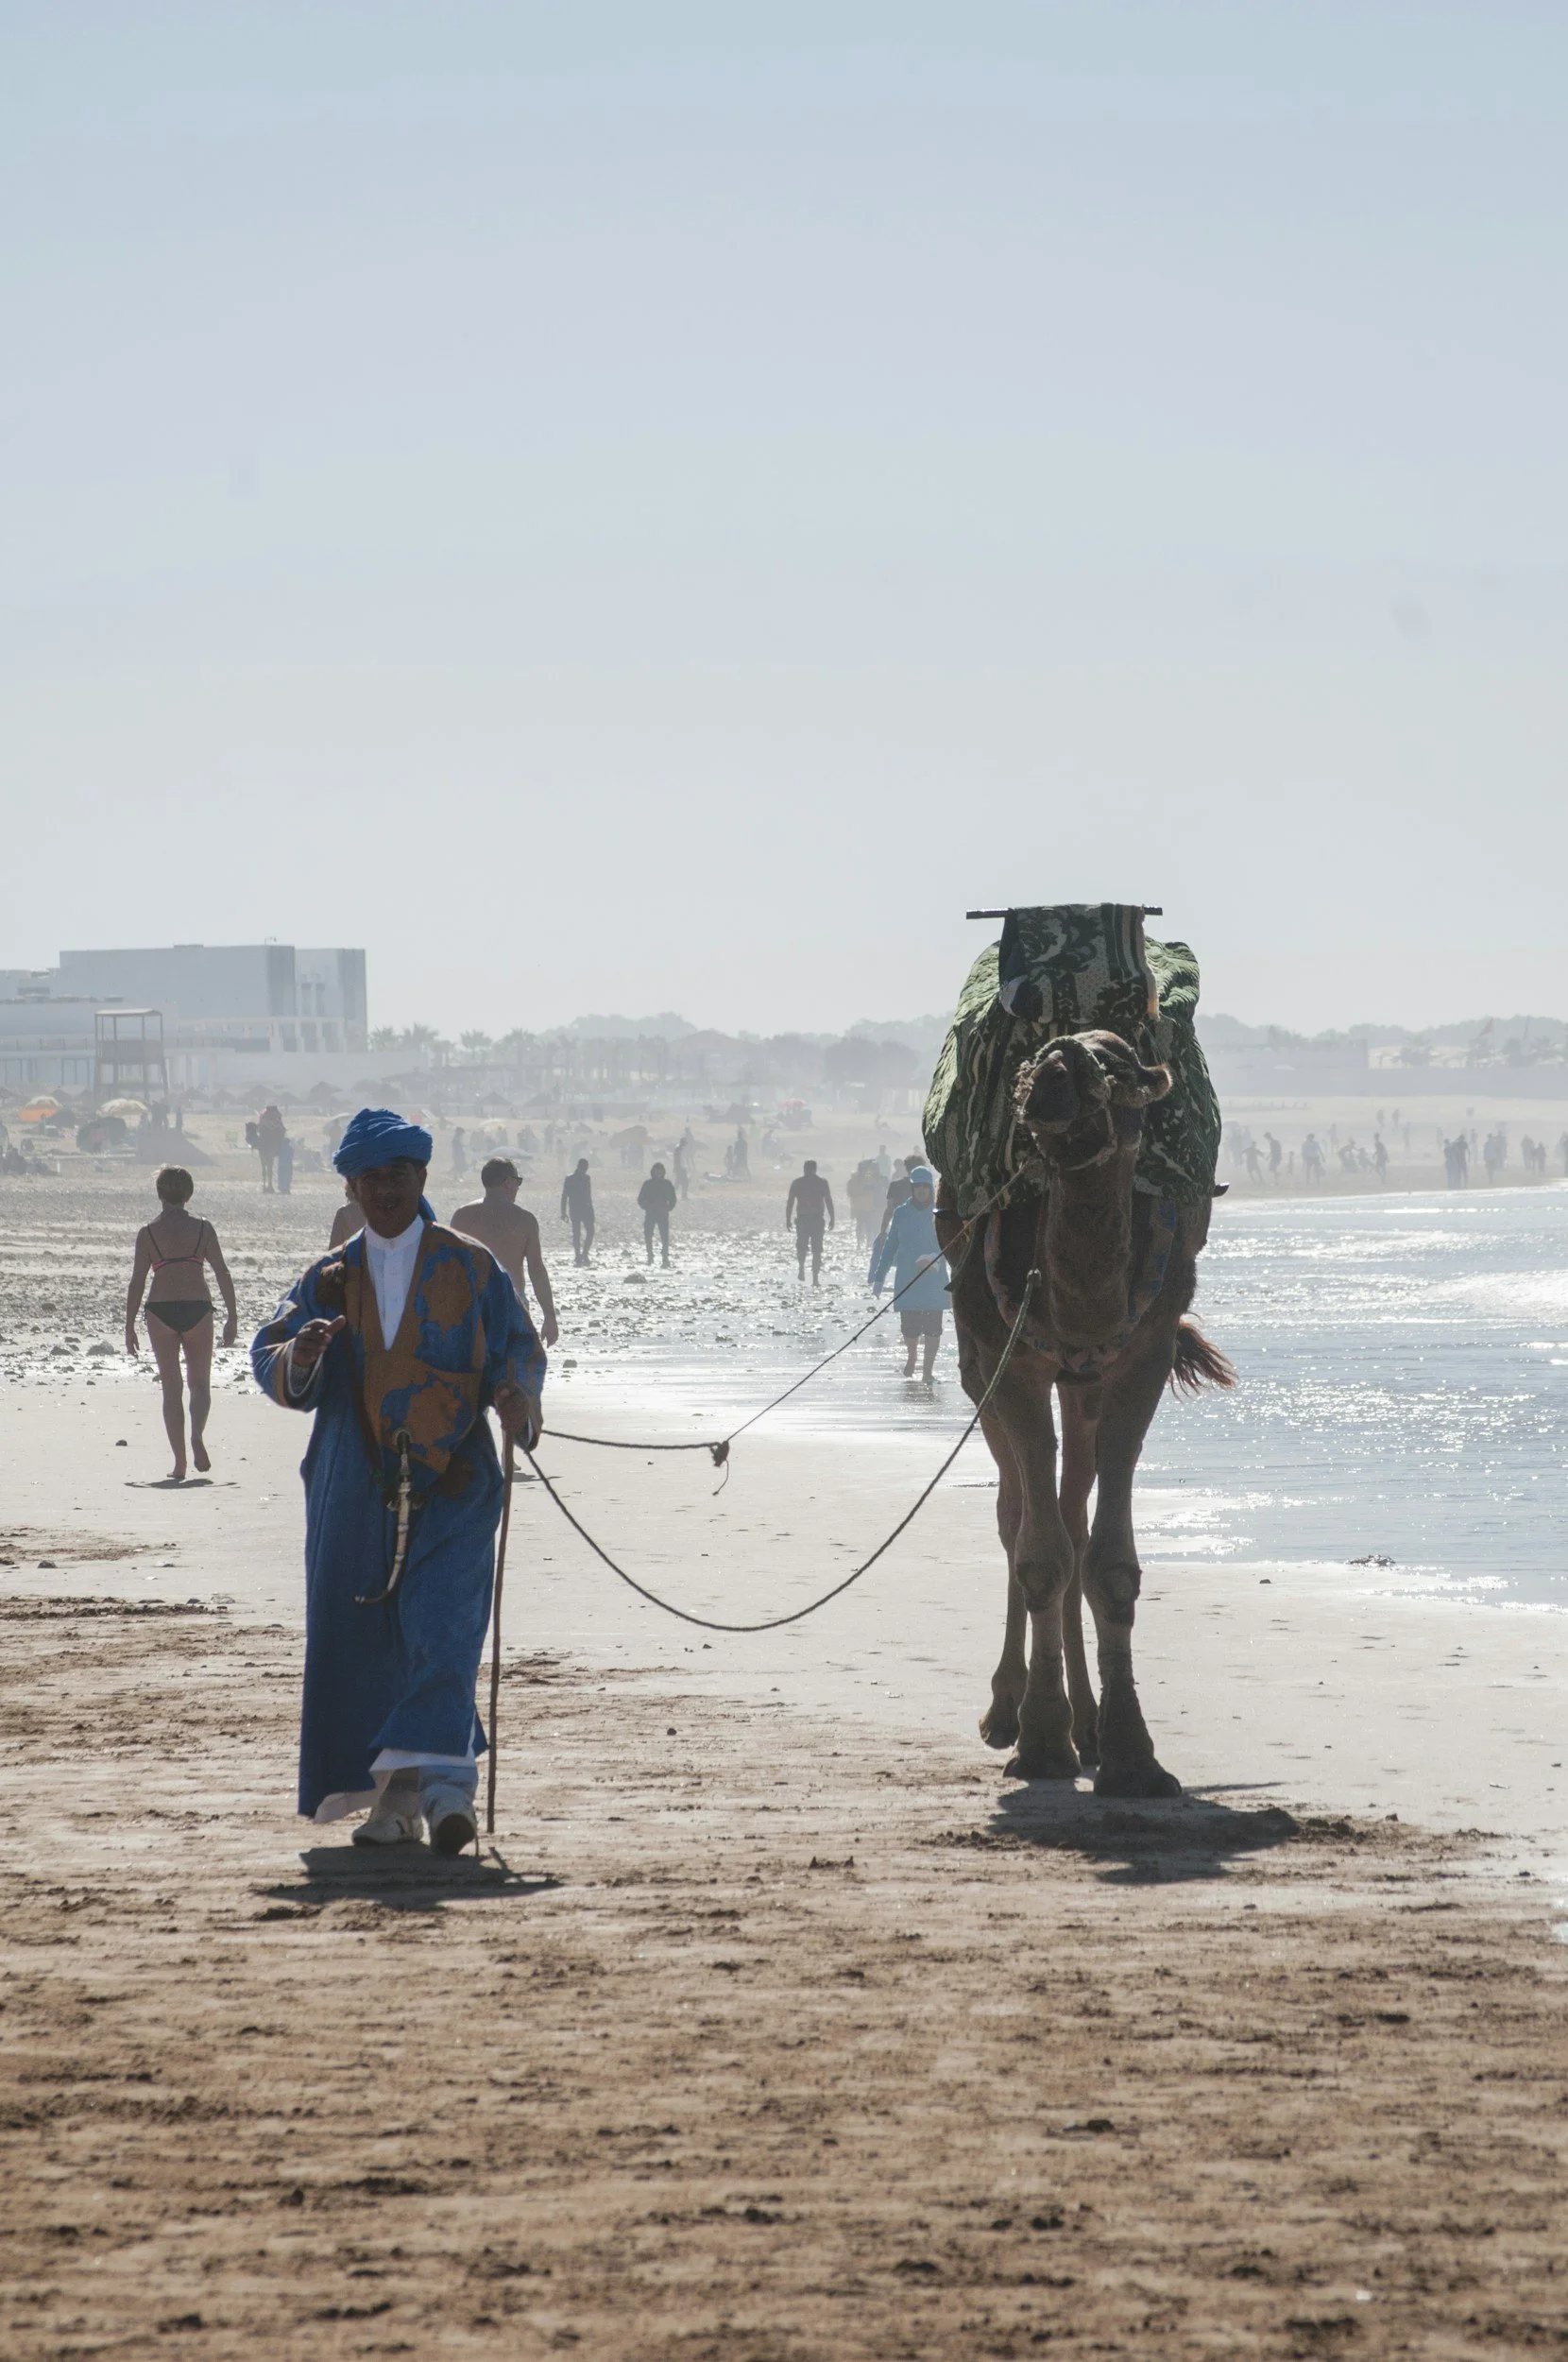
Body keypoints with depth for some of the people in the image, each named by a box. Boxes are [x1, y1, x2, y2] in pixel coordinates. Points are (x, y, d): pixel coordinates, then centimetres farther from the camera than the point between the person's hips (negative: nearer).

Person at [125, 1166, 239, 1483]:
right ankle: (197, 1435, -15)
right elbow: (222, 1274, 0)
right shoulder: (203, 1229, 2)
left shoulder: (148, 1233, 1)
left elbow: (136, 1282, -1)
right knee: (199, 1383, 14)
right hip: (197, 1308, 0)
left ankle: (180, 1463, 3)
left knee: (172, 1388, 7)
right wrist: (232, 1317, 6)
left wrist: (129, 1327, 5)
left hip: (160, 1311, 0)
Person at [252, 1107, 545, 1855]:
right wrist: (298, 1356, -19)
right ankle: (393, 1797, 12)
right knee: (360, 1638, 3)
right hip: (356, 1488, 3)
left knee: (444, 1625, -16)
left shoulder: (471, 1267, 7)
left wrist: (515, 1395, -16)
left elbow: (520, 1348, 7)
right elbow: (270, 1362, 5)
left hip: (452, 1484, -3)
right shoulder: (329, 1280, 13)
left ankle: (443, 1783, -24)